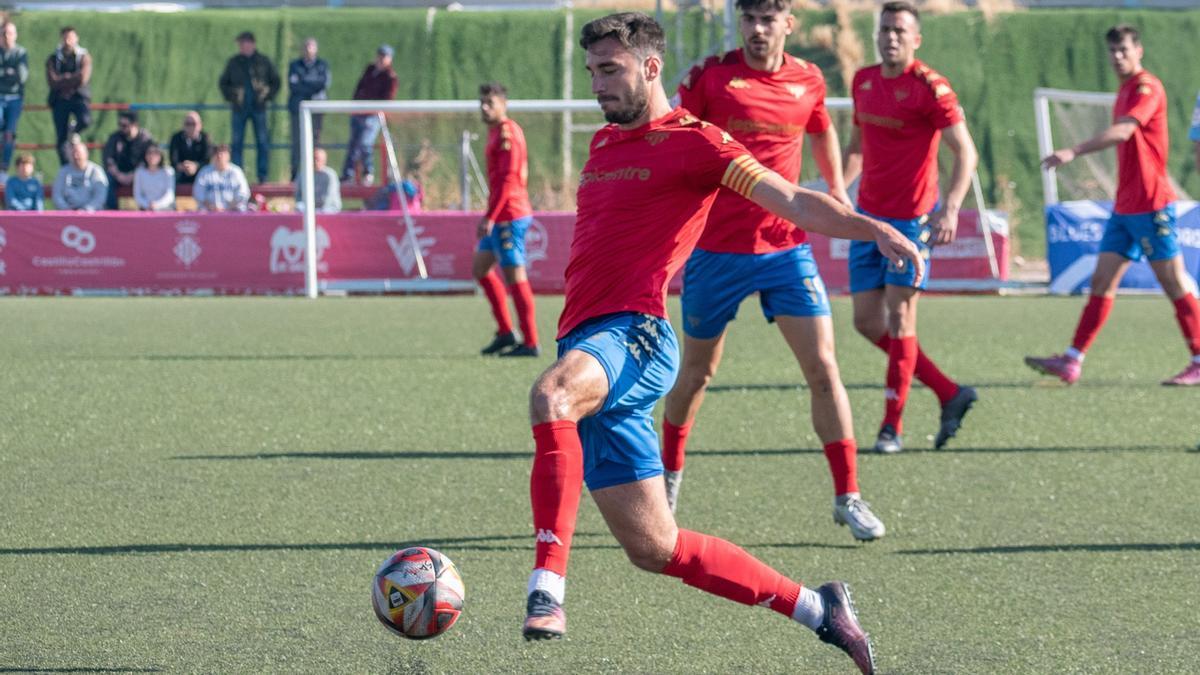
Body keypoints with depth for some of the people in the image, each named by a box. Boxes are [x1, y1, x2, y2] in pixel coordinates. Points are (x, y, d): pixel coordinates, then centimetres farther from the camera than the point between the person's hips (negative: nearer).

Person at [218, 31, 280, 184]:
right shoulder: (233, 62, 7)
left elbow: (276, 81, 13)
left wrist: (268, 97, 2)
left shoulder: (264, 61, 5)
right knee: (237, 143, -2)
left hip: (259, 108, -1)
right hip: (239, 108, 1)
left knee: (262, 142, -3)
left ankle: (263, 175, 2)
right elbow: (223, 82, 17)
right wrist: (231, 97, 5)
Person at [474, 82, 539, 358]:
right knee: (481, 268, 16)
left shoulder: (507, 133, -14)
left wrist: (489, 218, -23)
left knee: (515, 277, -8)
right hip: (502, 218, 11)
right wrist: (490, 217, 22)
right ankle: (505, 332, 19)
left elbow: (507, 178, -21)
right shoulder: (495, 131, 17)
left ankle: (531, 343, -5)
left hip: (509, 216, -11)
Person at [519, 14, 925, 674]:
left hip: (634, 334, -8)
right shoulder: (603, 144, 23)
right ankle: (815, 607, 17)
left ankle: (547, 589, -45)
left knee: (551, 393, -40)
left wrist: (873, 228, -20)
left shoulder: (691, 141, 1)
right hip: (583, 342, 8)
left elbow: (792, 202, -7)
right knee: (655, 548, 5)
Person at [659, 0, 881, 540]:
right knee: (697, 373, 11)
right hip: (716, 248, -1)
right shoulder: (711, 77, -6)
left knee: (822, 368, -8)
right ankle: (670, 473, 36)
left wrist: (837, 191, 17)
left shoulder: (808, 81, 3)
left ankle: (848, 496, -2)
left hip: (786, 247, 2)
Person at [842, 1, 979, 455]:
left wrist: (950, 209, -28)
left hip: (911, 219, -7)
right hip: (869, 216, 7)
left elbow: (965, 153, -16)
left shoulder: (930, 88, -12)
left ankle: (893, 425, 0)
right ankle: (949, 394, 15)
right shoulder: (863, 81, 8)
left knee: (899, 320, -8)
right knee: (867, 322, 4)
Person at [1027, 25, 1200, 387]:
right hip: (1125, 205, 9)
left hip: (1150, 204, -9)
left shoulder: (1148, 88, -12)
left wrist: (1074, 152, -36)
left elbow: (1122, 132, -27)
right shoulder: (1125, 90, 16)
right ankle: (1072, 362, 0)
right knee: (1102, 280, 3)